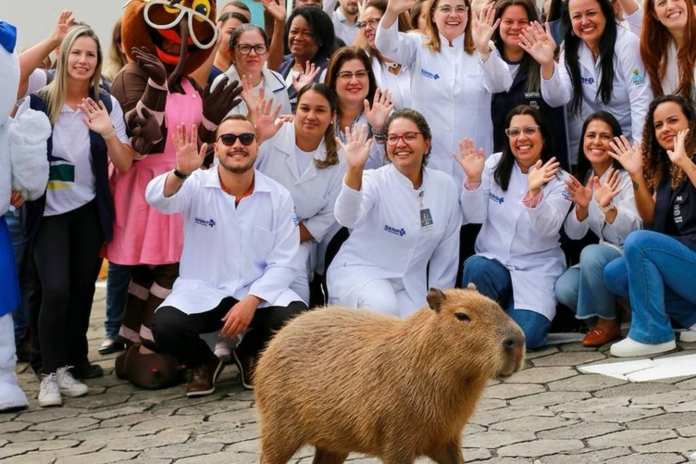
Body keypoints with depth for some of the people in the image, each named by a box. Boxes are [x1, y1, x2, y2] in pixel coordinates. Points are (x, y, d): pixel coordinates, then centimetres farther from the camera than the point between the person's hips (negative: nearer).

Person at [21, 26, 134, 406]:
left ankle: (68, 365, 17)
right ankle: (49, 372, -4)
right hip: (48, 211, -2)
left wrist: (108, 133, -20)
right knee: (56, 289, -15)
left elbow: (125, 166, -4)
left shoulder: (107, 104, -2)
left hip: (90, 211, 2)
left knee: (82, 290, 3)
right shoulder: (36, 103, -7)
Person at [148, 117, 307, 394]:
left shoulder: (279, 196, -1)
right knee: (166, 325, -30)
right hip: (202, 292, -1)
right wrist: (181, 173, -48)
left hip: (257, 292, 1)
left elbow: (283, 262, -4)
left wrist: (251, 301, -19)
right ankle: (203, 363, 8)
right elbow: (157, 198, -27)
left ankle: (250, 355, 10)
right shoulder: (197, 186, -5)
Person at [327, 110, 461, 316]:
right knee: (383, 306, -35)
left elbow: (446, 253, 7)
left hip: (410, 286, 4)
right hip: (359, 270, -4)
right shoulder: (376, 181, -12)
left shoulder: (445, 185, -1)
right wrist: (354, 170, -49)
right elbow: (348, 218, -34)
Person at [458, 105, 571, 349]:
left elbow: (548, 228, -19)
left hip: (537, 268, -1)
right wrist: (473, 179, -19)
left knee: (525, 335, -23)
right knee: (476, 267, -36)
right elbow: (474, 217, -2)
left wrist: (534, 191, -37)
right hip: (493, 260, 2)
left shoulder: (558, 180, -3)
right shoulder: (494, 165, 3)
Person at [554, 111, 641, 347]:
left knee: (591, 254, -33)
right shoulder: (581, 180, 3)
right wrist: (581, 206, -23)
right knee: (563, 288, -22)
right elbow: (573, 234, -3)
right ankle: (605, 316, 5)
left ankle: (608, 323, -13)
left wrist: (607, 206, -42)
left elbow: (631, 232, -24)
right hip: (603, 256, 5)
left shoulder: (627, 177, -14)